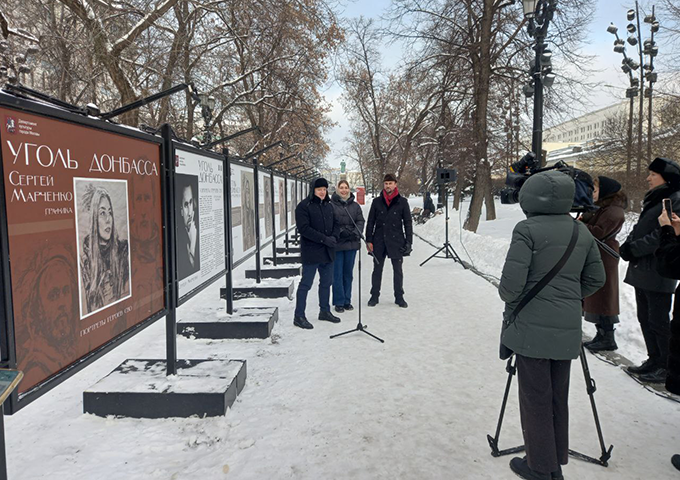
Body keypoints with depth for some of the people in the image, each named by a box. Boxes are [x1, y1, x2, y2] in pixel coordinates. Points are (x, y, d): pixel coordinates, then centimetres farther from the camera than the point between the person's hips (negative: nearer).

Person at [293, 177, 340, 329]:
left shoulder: (328, 206, 13)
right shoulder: (304, 206, -9)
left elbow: (334, 224, 18)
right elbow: (304, 228, -17)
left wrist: (334, 237, -5)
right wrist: (324, 239, -20)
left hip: (327, 252, 7)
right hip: (311, 252, -7)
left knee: (326, 282, 15)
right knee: (306, 284, -3)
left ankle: (325, 311, 30)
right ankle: (299, 316, 5)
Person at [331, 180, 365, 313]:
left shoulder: (355, 206, 9)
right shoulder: (331, 205, -4)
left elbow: (360, 221, 4)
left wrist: (356, 233, -13)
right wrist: (340, 232, -20)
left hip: (352, 243, 4)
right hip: (336, 243, -4)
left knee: (348, 273, 12)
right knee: (337, 274, 0)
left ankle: (347, 301, 22)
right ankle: (339, 302, 10)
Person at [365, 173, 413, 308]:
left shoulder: (402, 202, 1)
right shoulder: (377, 201, 3)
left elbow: (408, 223, 3)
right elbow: (370, 222, 5)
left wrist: (408, 241, -3)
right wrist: (369, 240, -1)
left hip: (396, 241, -1)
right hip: (379, 241, 1)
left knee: (398, 270, 8)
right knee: (377, 269, 9)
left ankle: (399, 297, 20)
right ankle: (374, 296, 20)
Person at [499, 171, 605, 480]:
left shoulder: (527, 230, -14)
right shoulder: (582, 231, 6)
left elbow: (512, 282, -18)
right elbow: (595, 279, 12)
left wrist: (507, 298, 2)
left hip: (532, 327, -6)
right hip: (567, 329, 6)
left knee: (535, 399, 6)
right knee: (558, 396, 17)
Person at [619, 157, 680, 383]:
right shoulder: (653, 199, 16)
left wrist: (634, 248, -17)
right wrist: (627, 245, 1)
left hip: (658, 273, -9)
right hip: (641, 269, 9)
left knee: (659, 321, -2)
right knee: (645, 318, 15)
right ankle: (655, 360, 27)